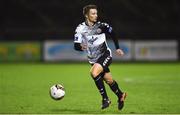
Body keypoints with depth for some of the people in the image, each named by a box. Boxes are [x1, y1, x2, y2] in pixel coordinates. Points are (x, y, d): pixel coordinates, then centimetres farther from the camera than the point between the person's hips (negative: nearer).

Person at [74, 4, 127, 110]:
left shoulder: (101, 26, -10)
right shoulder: (80, 29, -9)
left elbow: (113, 34, 6)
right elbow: (76, 46, -12)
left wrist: (117, 48, 3)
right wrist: (81, 47, -34)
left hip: (105, 55, -3)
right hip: (94, 59, 3)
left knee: (94, 73, -27)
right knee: (109, 80, 10)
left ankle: (105, 99, -17)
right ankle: (120, 95, 38)